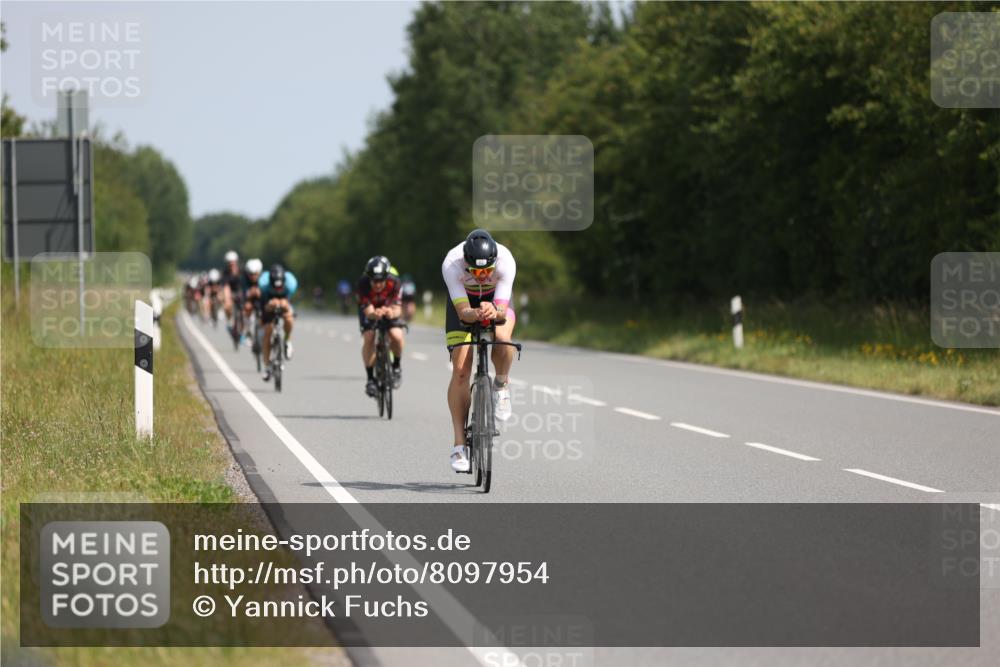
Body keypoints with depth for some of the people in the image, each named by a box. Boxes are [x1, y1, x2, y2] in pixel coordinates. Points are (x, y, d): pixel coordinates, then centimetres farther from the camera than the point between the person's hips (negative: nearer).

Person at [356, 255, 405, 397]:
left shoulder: (394, 282, -33)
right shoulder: (363, 285, -35)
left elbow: (397, 309, -35)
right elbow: (368, 311, -36)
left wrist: (392, 312, -60)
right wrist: (374, 314, -60)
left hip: (388, 307, 0)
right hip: (369, 309, 0)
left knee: (396, 336, -25)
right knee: (368, 338, -24)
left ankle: (396, 367, 4)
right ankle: (370, 378, -11)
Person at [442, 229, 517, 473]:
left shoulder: (505, 261, -36)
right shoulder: (451, 264, -37)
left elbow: (502, 309, -38)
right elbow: (462, 311, -38)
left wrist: (494, 312, -61)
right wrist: (475, 314, -60)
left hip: (496, 300, 0)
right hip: (464, 302, 0)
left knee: (501, 337, -35)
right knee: (461, 370, -13)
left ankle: (501, 386, -3)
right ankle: (459, 444, -8)